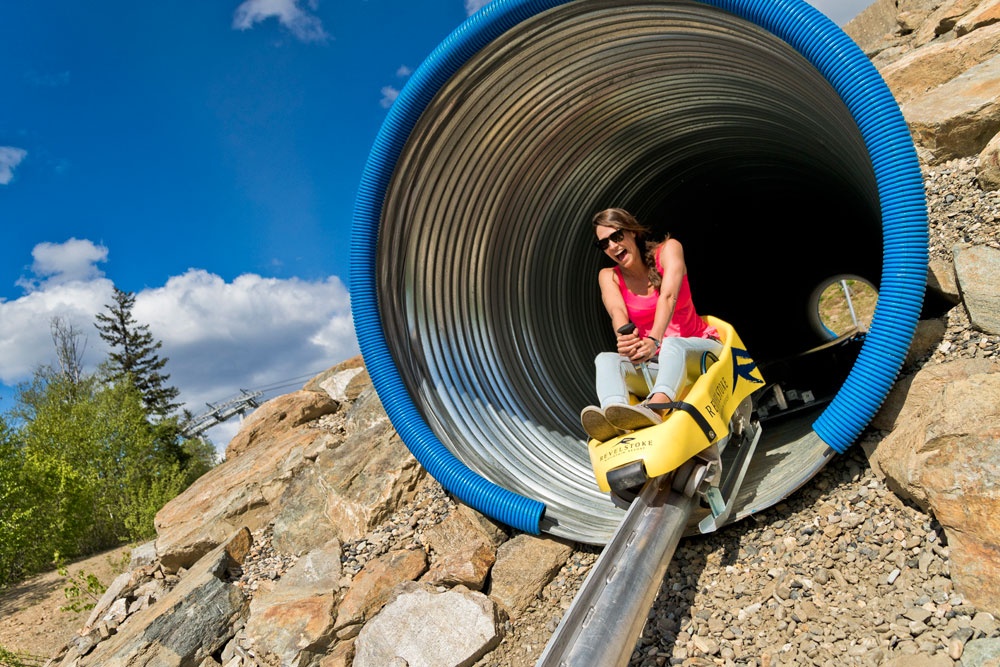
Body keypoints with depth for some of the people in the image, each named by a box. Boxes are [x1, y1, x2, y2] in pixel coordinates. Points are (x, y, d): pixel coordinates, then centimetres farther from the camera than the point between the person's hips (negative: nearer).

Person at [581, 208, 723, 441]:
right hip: (652, 364, 3)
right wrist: (625, 337, -42)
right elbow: (617, 312, -17)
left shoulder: (669, 249, -3)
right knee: (605, 360, -25)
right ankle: (613, 419, -55)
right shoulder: (609, 277, 4)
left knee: (672, 345, -37)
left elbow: (668, 296, -21)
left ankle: (654, 409, -66)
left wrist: (654, 341, -38)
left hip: (697, 351, -3)